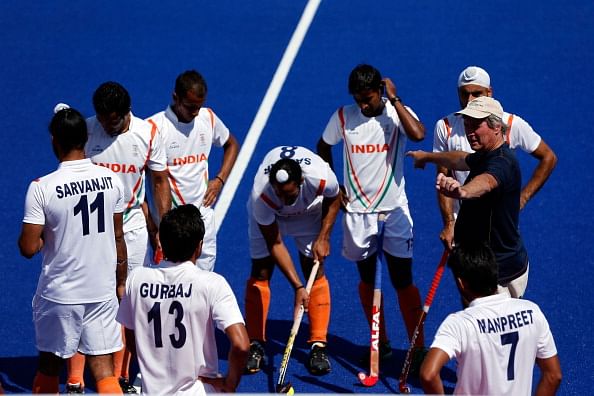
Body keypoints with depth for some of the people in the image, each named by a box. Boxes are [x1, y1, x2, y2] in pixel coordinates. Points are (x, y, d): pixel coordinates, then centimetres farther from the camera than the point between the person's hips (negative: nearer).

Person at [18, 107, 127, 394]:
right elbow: (118, 238, 6)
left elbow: (28, 248, -15)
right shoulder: (111, 179, -3)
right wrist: (121, 282, 18)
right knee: (104, 372, 3)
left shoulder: (42, 188, -16)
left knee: (49, 368, 17)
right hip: (103, 292, 3)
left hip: (59, 295, -3)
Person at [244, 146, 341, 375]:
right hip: (268, 215, -1)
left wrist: (323, 238, -15)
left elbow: (333, 199, -11)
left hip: (310, 210, 1)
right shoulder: (260, 195, -40)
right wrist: (297, 286, -31)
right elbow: (275, 244, -29)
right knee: (260, 272, -7)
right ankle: (255, 345, 4)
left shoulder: (321, 178, -40)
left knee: (315, 270, -7)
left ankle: (318, 346, -1)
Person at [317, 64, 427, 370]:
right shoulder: (343, 117, -3)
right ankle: (380, 343, 24)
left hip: (394, 209, -2)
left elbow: (418, 134, -31)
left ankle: (418, 347, 2)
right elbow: (323, 147, 15)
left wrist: (394, 100, -23)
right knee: (367, 279, 11)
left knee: (403, 281, -3)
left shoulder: (396, 113, -9)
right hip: (357, 210, 2)